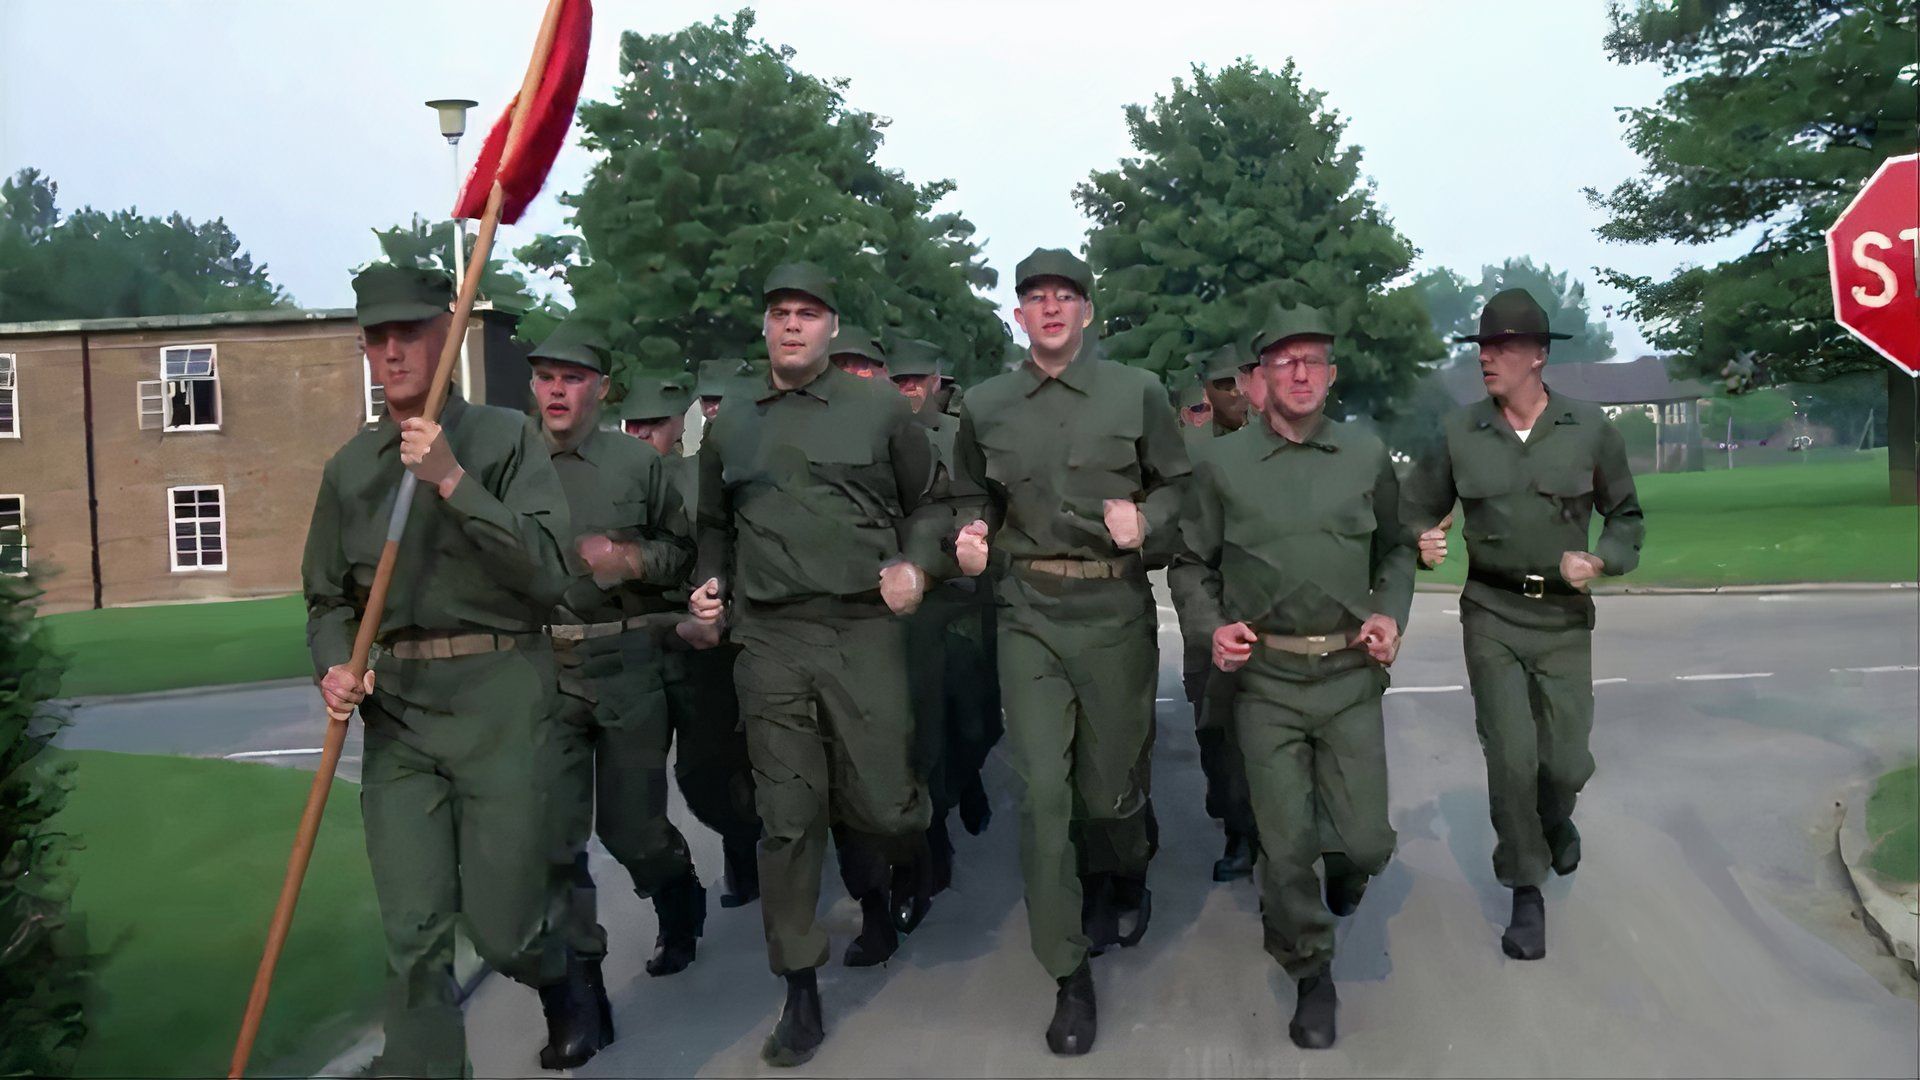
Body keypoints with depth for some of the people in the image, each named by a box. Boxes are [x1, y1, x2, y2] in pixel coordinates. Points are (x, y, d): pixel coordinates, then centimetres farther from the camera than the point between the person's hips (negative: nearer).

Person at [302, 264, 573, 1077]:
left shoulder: (506, 439, -2)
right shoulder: (349, 468, 11)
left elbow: (547, 573, -11)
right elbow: (327, 597, 18)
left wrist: (455, 482, -16)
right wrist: (334, 667, -2)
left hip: (499, 701, -3)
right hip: (396, 711, 3)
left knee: (501, 927, 4)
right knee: (413, 936, 1)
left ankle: (562, 978, 38)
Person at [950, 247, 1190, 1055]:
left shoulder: (1136, 392, 0)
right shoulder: (985, 406, 6)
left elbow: (1178, 485, 6)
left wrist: (1147, 520, -14)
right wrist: (974, 536, -1)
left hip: (1115, 609, -1)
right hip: (1029, 612, 1)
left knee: (1110, 785, 9)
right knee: (1042, 791, -6)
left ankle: (1126, 879, 46)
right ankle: (1070, 976, 6)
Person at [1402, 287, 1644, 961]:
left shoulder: (1589, 430, -3)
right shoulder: (1459, 432, -3)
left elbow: (1627, 516, 8)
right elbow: (1419, 512, 6)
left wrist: (1600, 561, -11)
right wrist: (1423, 543, -17)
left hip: (1564, 618, 0)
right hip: (1492, 617, 0)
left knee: (1566, 762, 2)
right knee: (1510, 759, -4)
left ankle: (1555, 817, 40)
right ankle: (1526, 892, 15)